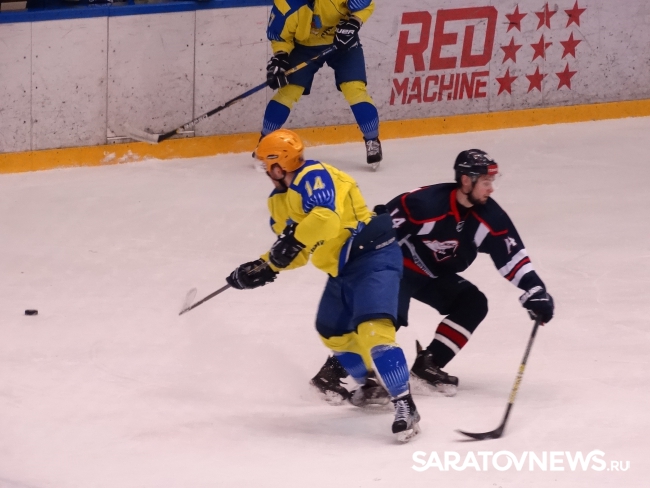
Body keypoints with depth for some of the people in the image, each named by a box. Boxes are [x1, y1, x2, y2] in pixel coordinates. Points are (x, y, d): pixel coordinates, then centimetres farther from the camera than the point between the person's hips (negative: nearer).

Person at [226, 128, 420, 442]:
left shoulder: (313, 177, -17)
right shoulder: (280, 200, 13)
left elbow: (325, 218, -35)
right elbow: (297, 249, 19)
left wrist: (293, 240, -40)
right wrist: (263, 269, 10)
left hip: (373, 255, -11)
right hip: (343, 269, 11)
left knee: (371, 329, -24)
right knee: (332, 331, 22)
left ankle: (404, 405, -26)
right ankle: (373, 385, 38)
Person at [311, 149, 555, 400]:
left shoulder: (489, 215, -9)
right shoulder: (426, 203, -28)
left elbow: (512, 255, -5)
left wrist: (535, 290, -13)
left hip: (434, 276, 8)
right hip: (399, 266, -8)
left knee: (473, 304, -4)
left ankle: (427, 366, -3)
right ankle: (333, 371, -22)